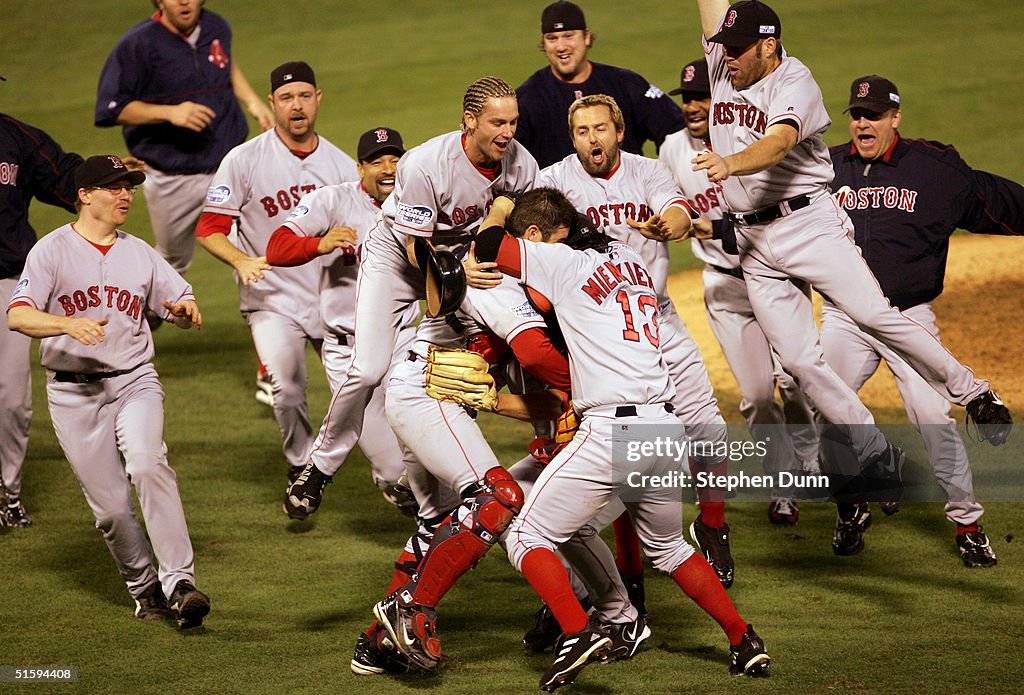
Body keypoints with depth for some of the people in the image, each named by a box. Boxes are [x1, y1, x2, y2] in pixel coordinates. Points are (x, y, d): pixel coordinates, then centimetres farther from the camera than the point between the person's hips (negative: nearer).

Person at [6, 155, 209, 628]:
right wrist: (67, 325, -31)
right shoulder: (52, 250, 0)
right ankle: (144, 588, 18)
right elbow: (18, 316, -13)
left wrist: (185, 310, -11)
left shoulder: (140, 254, 13)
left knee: (146, 464, -26)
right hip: (73, 391, -1)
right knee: (109, 505, -3)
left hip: (134, 381, 1)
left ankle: (179, 582, -29)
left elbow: (184, 312, 14)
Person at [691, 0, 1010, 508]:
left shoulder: (795, 83, -12)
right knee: (799, 361, -2)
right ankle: (876, 458, 5)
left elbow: (777, 144, -30)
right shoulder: (723, 65, 7)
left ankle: (972, 393, 1)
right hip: (752, 244, 5)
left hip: (808, 223, -5)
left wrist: (729, 164, -48)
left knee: (874, 315, -15)